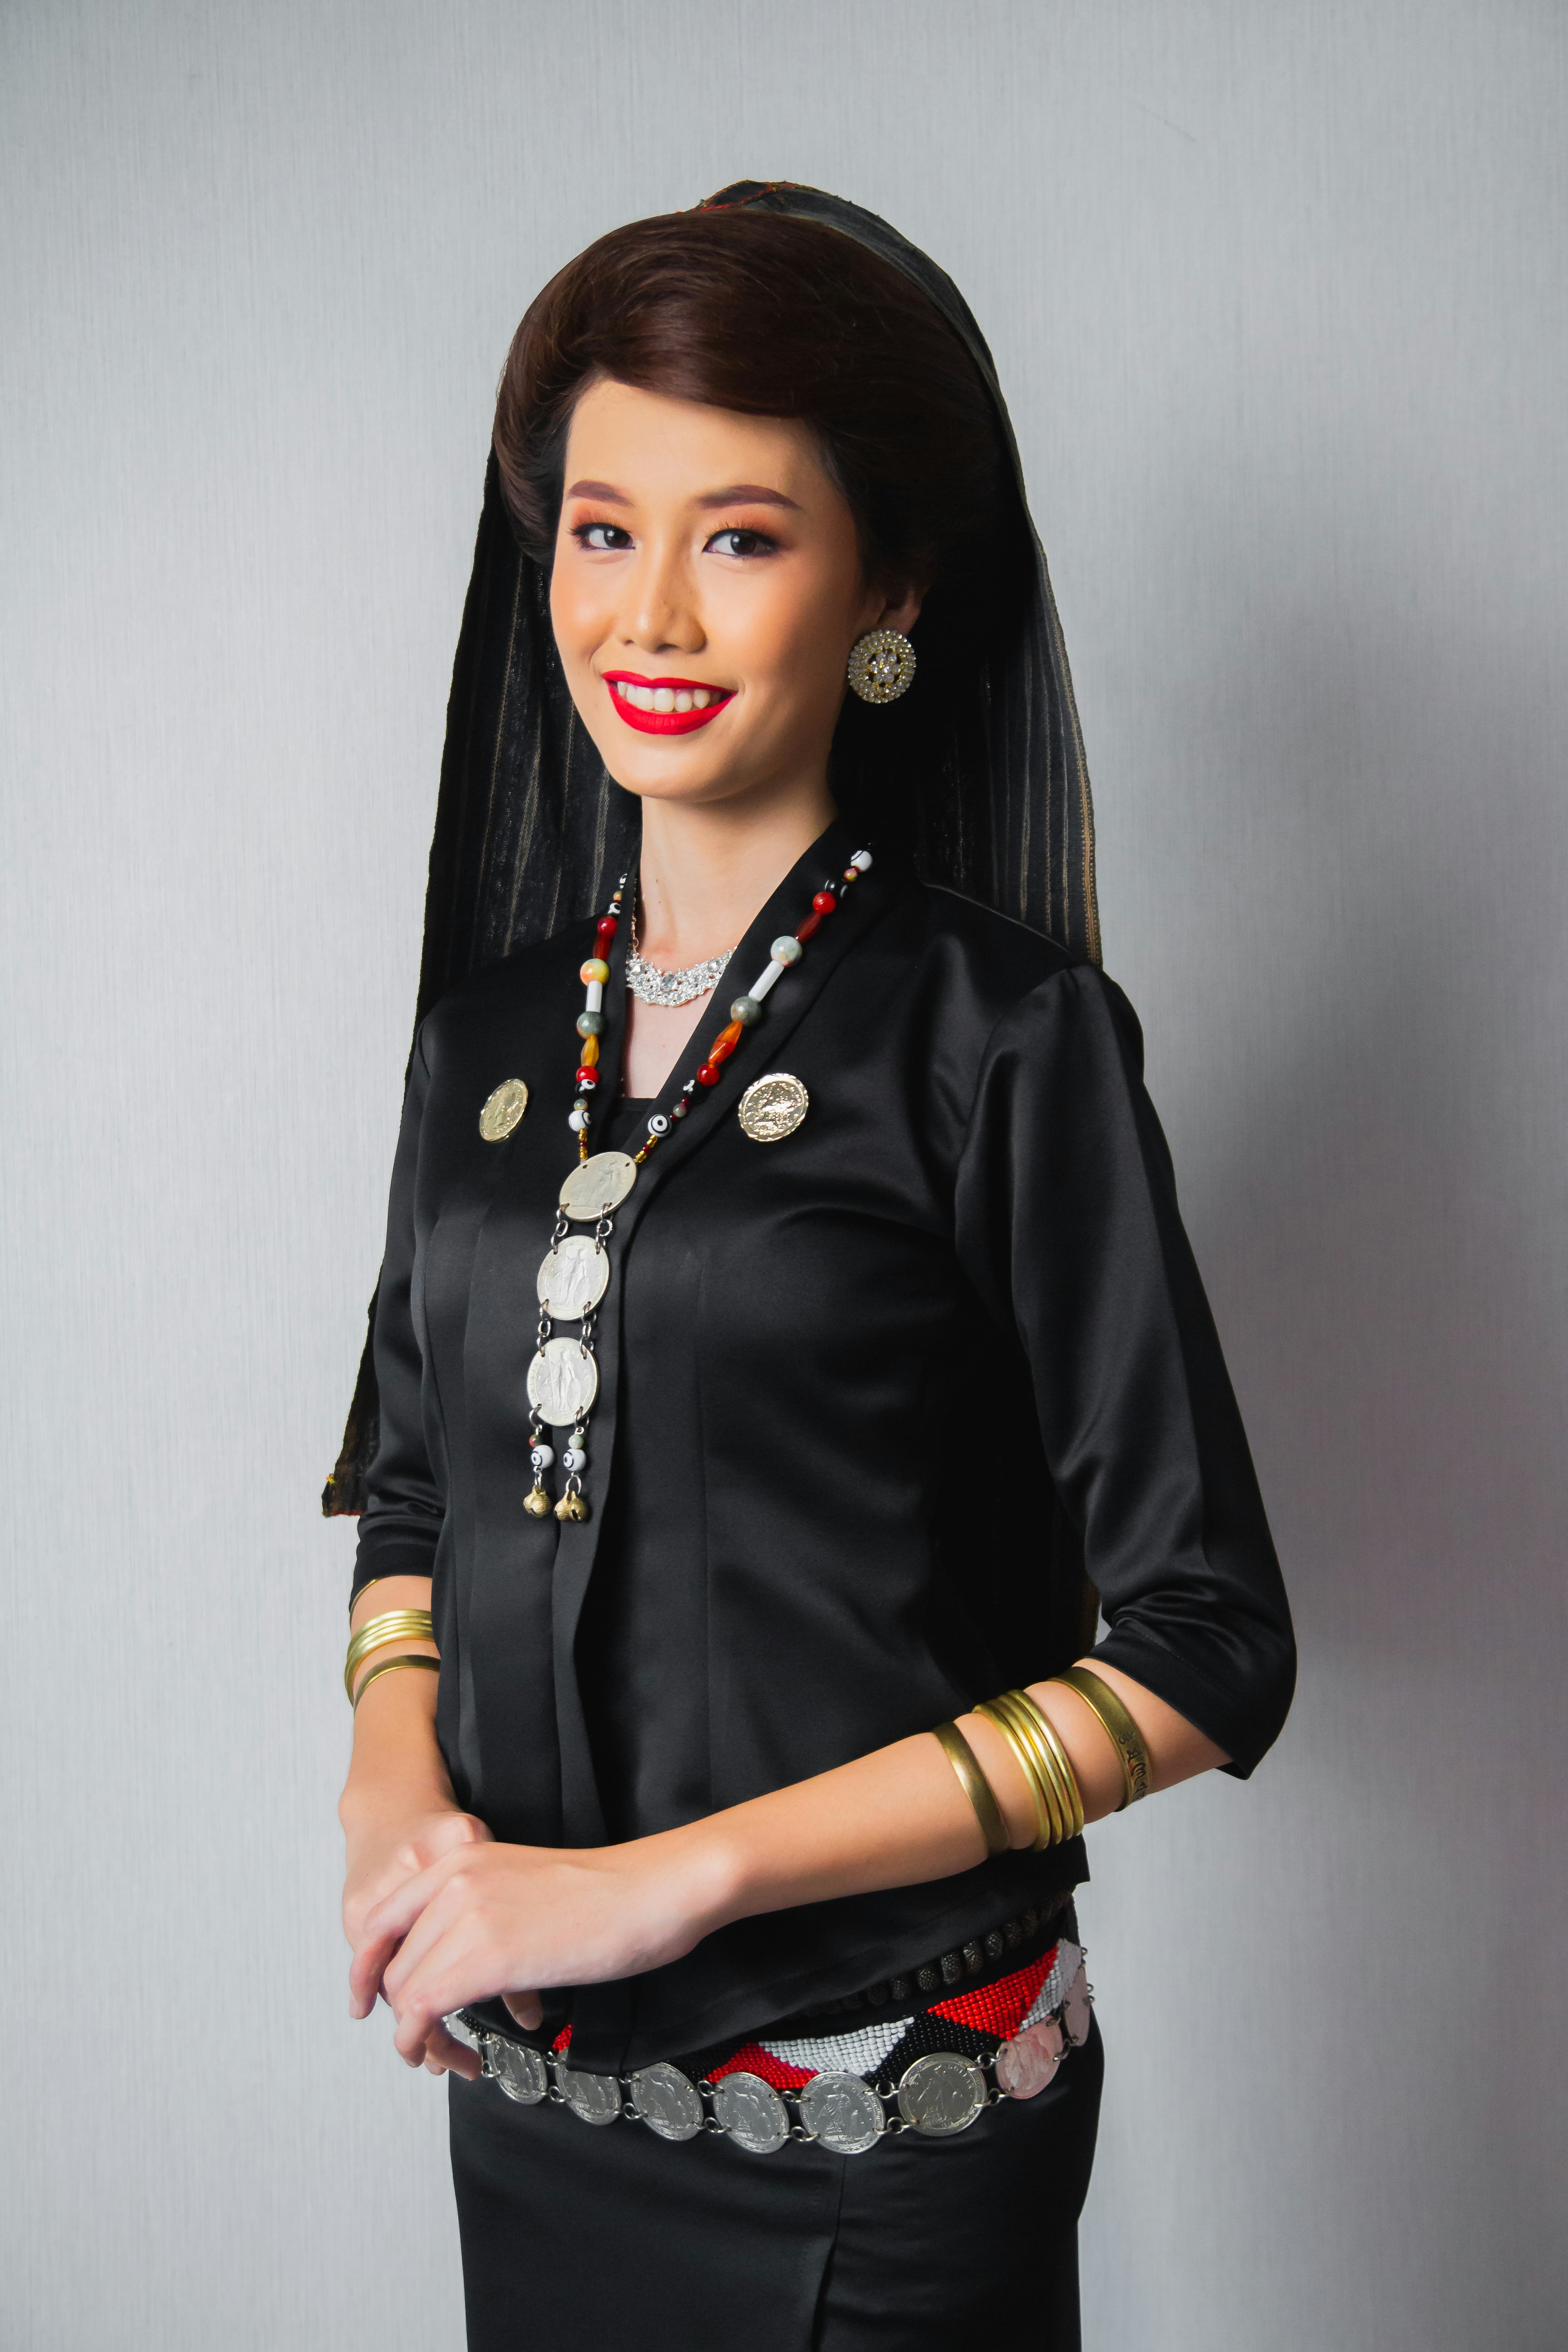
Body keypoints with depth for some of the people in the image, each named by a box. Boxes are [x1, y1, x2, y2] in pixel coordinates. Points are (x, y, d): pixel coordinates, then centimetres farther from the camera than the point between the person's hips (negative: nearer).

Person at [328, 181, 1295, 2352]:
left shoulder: (1004, 1033, -12)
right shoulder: (495, 1025, 3)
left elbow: (1204, 1651, -14)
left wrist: (663, 1878, -18)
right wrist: (396, 1778, -6)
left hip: (880, 2113, -5)